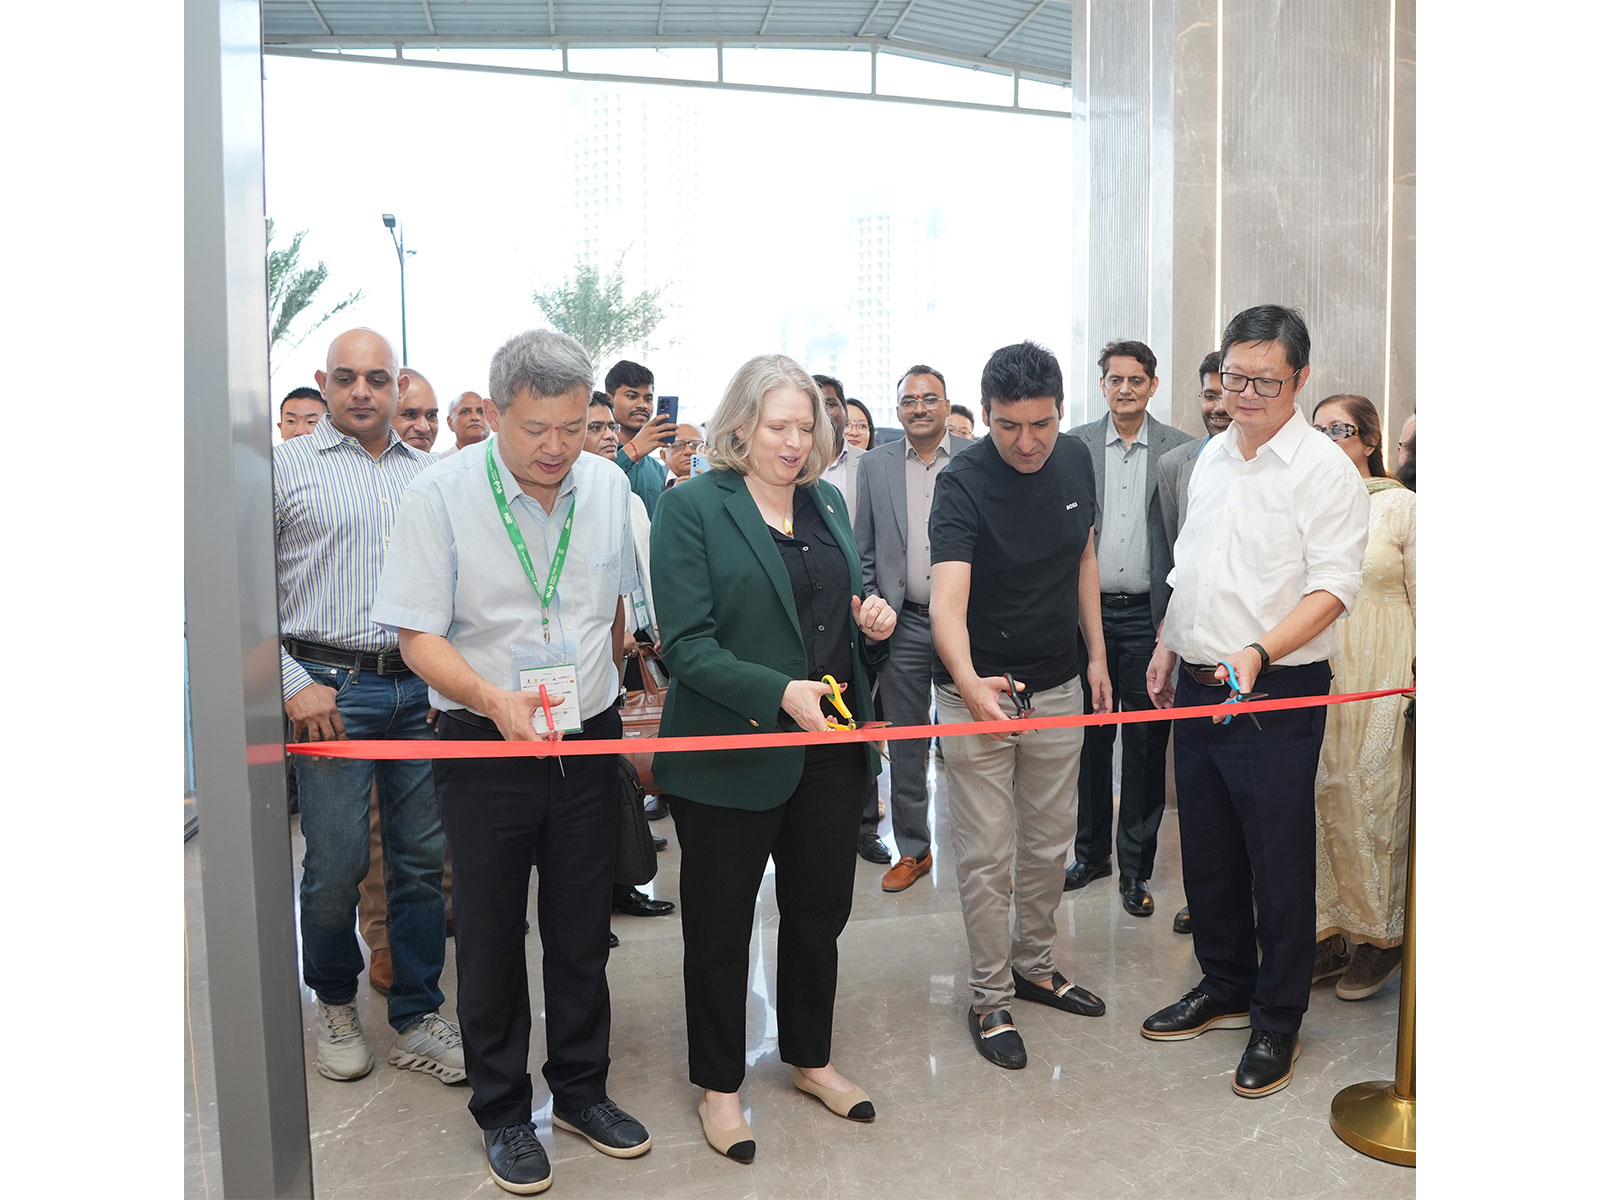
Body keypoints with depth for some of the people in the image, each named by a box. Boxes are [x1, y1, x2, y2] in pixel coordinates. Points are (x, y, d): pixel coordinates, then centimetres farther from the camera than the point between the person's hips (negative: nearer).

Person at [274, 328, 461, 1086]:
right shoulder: (285, 467, 2)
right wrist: (293, 683, -8)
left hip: (425, 689, 3)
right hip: (332, 688, -3)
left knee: (423, 859, 8)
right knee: (336, 863, 1)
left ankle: (417, 1021, 22)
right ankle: (335, 1003, 27)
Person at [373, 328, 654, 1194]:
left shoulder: (607, 486, 0)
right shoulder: (441, 495, -13)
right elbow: (419, 636, -15)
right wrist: (493, 697, -30)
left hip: (589, 742, 3)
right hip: (485, 749, -3)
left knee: (582, 930, 15)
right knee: (491, 936, 10)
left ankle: (581, 1090, 34)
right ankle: (502, 1113, 29)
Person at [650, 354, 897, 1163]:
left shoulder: (827, 503, 10)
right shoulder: (690, 507, -9)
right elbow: (687, 643, -16)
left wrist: (873, 622, -3)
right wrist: (779, 693, -26)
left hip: (832, 745, 6)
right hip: (732, 754, -5)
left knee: (820, 911, 18)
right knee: (720, 924, 11)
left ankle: (810, 1058, 41)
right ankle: (718, 1085, 31)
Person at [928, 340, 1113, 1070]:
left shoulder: (1075, 462, -2)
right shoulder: (962, 484, -21)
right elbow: (947, 602, -33)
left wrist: (1097, 656, 8)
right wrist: (969, 682, -51)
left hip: (1057, 687, 6)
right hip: (978, 692, -5)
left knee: (1049, 844, 17)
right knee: (988, 857, 3)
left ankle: (1035, 967, 36)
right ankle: (989, 997, 20)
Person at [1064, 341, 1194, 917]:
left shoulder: (1181, 450, 2)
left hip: (1149, 615, -1)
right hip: (1087, 611, 1)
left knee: (1146, 742, 5)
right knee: (1089, 737, 10)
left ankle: (1135, 865, 18)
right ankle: (1091, 851, 27)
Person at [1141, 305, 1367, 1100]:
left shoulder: (1324, 469, -11)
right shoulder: (1212, 456, 12)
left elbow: (1333, 587, -18)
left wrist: (1258, 652, -30)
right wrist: (1168, 645, 18)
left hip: (1275, 699, -7)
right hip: (1197, 688, 7)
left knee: (1279, 864, 4)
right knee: (1207, 854, 17)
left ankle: (1277, 1022, 21)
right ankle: (1224, 988, 35)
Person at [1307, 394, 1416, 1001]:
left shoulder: (1402, 506, 1)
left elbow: (1423, 600, 0)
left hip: (1379, 678, -3)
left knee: (1373, 803, 0)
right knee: (1316, 801, 5)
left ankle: (1380, 938, 17)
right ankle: (1328, 934, 17)